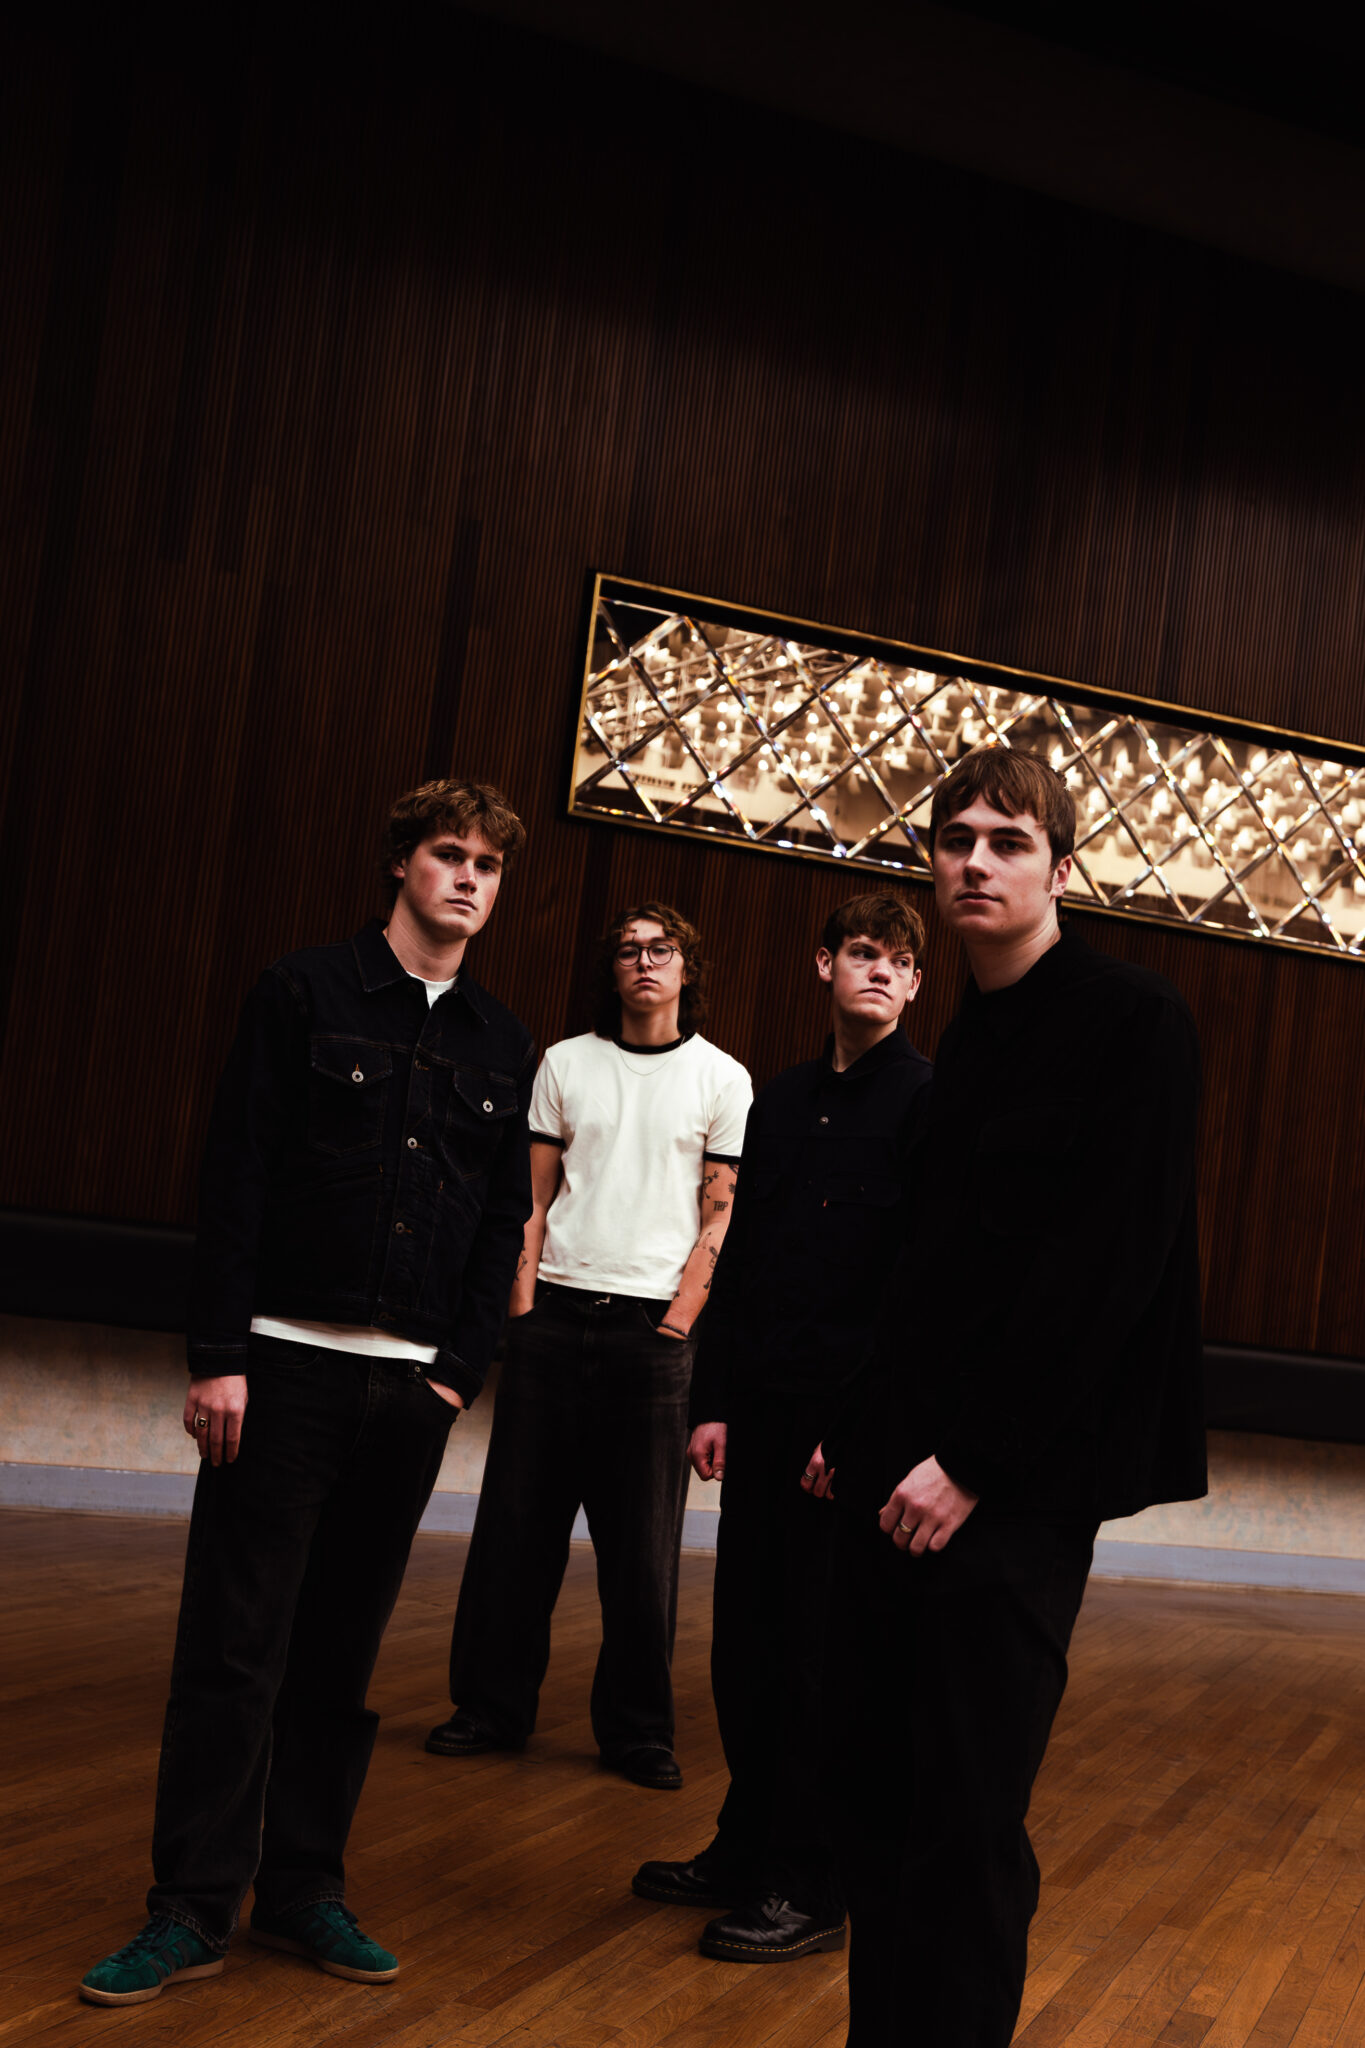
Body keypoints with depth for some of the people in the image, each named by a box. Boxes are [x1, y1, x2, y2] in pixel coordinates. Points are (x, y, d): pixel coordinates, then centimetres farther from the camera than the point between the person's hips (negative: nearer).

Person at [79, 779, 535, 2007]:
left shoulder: (504, 1048, 11)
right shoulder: (305, 994, 0)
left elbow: (504, 1224, 12)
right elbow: (235, 1179, -4)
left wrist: (461, 1370, 3)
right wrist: (220, 1352, -10)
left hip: (413, 1383, 4)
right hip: (289, 1363, -3)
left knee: (343, 1650, 9)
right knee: (234, 1645, -1)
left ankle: (304, 1888, 19)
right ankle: (195, 1908, 8)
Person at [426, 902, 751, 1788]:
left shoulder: (723, 1079, 5)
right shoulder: (566, 1062, 10)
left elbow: (722, 1213, 2)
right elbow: (533, 1195, 9)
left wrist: (680, 1314, -7)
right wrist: (523, 1298, -1)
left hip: (654, 1323, -2)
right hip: (555, 1312, 2)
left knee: (643, 1541, 1)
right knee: (517, 1521, 4)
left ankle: (637, 1729, 12)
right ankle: (493, 1705, 16)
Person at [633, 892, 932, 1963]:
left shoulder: (929, 1103, -6)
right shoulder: (782, 1101, 14)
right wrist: (714, 1401, 10)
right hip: (764, 1412, 6)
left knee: (823, 1655, 1)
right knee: (746, 1643, 11)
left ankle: (811, 1888, 12)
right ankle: (747, 1848, 26)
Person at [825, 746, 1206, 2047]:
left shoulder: (1133, 1023, -8)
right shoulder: (968, 1037, 14)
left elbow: (1108, 1266, -15)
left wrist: (975, 1461, -17)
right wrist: (858, 1428, 10)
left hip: (1019, 1473, -7)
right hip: (902, 1458, 7)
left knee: (966, 1814, -5)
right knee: (873, 1785, 9)